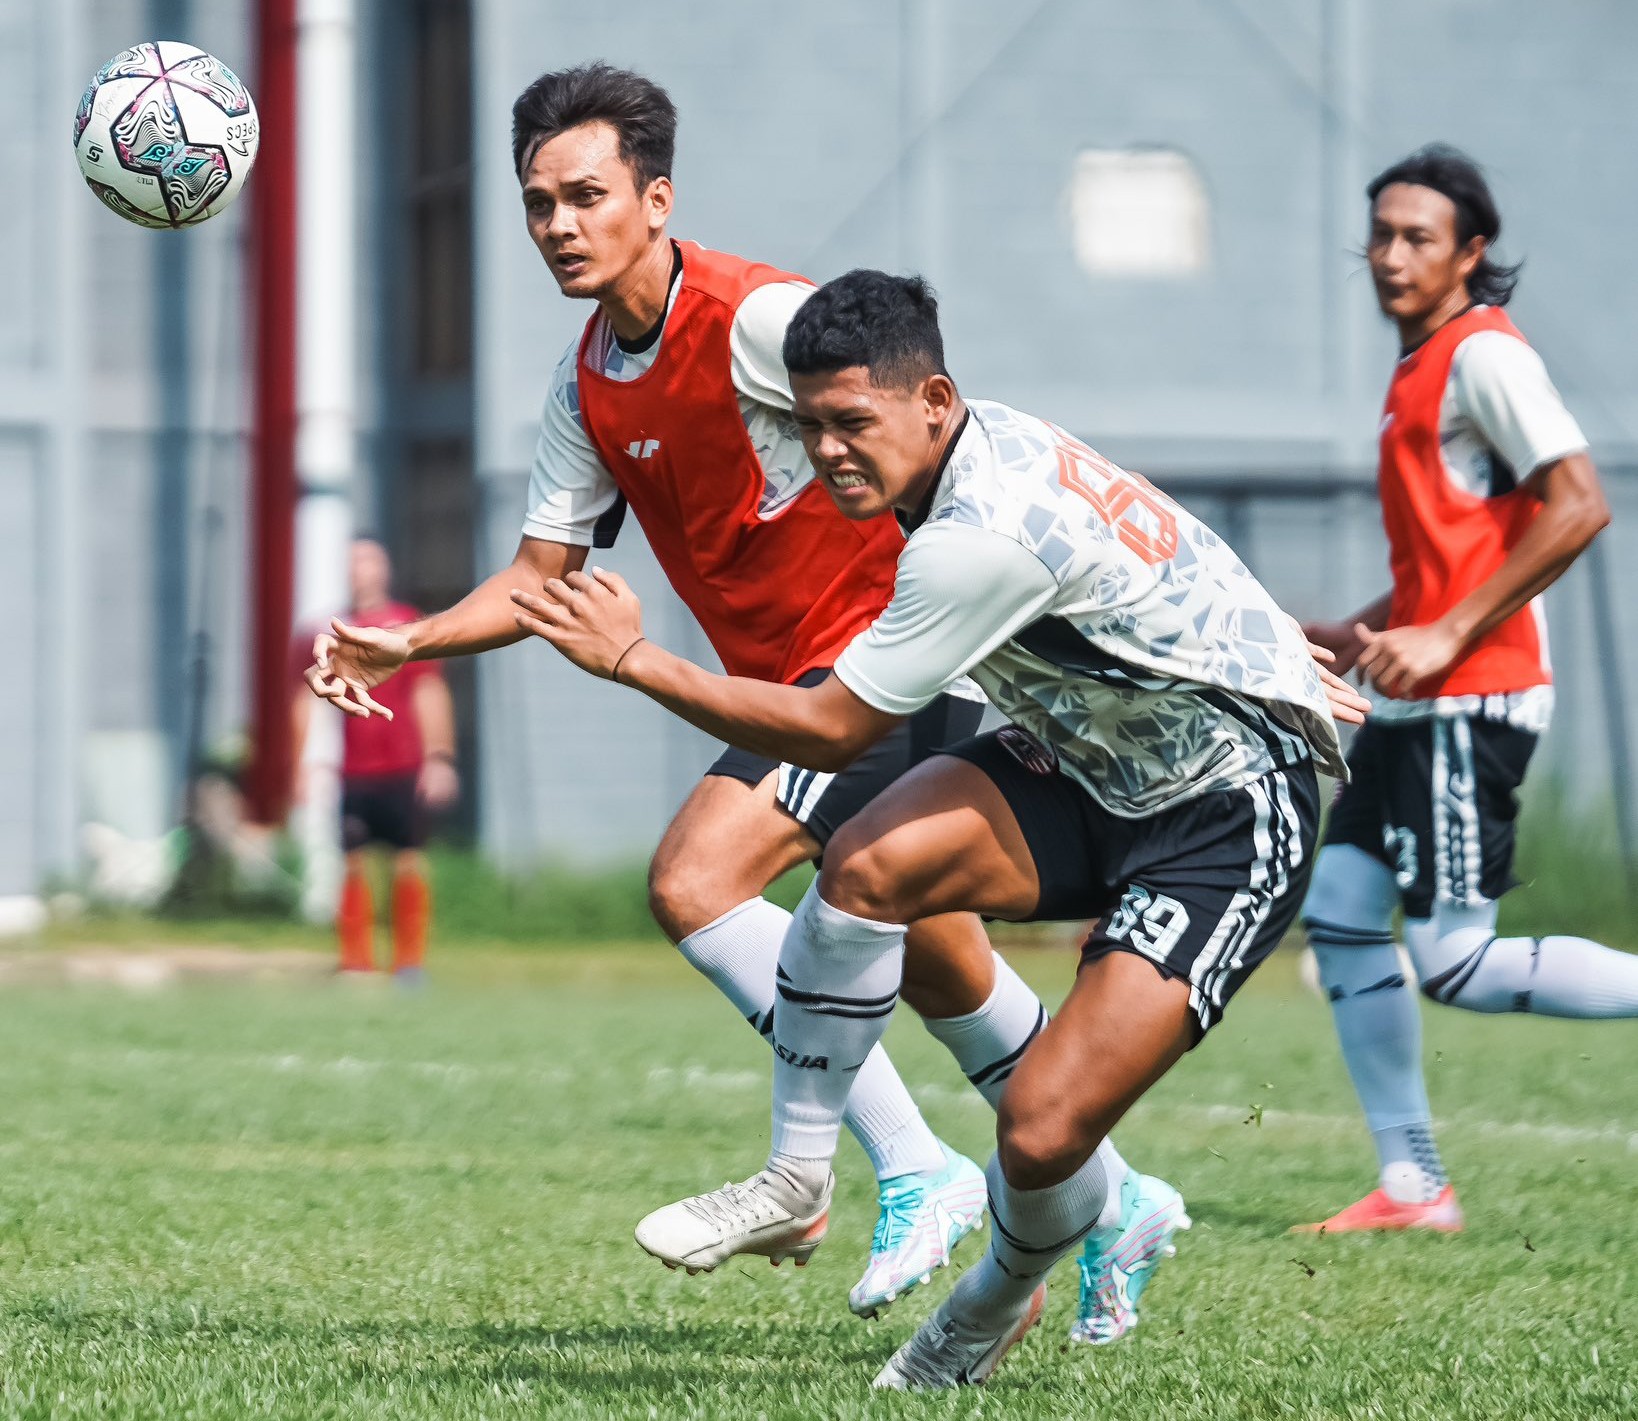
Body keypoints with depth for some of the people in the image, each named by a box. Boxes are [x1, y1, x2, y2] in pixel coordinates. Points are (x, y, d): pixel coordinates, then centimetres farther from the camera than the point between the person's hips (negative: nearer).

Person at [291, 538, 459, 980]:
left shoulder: (408, 624, 7)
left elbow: (430, 694, 7)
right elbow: (308, 701, 11)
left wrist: (439, 758, 0)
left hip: (402, 769, 0)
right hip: (347, 773, 0)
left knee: (409, 862, -1)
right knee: (350, 865, -2)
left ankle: (410, 961, 8)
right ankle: (356, 963, 5)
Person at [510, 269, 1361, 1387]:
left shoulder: (982, 536, -30)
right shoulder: (982, 446, -1)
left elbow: (831, 730, -20)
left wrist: (634, 659, -15)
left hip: (1228, 812, -9)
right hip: (1096, 761, 9)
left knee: (1041, 1136, -18)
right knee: (870, 861, -20)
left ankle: (1006, 1295, 17)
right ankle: (796, 1183, -6)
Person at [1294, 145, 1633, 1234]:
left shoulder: (1484, 355, -12)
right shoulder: (1422, 367, 18)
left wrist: (1445, 637, -21)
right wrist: (1361, 635, 17)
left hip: (1471, 702, -10)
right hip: (1417, 702, 10)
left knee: (1457, 964, -13)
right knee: (1340, 917, 6)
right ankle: (1413, 1187, 10)